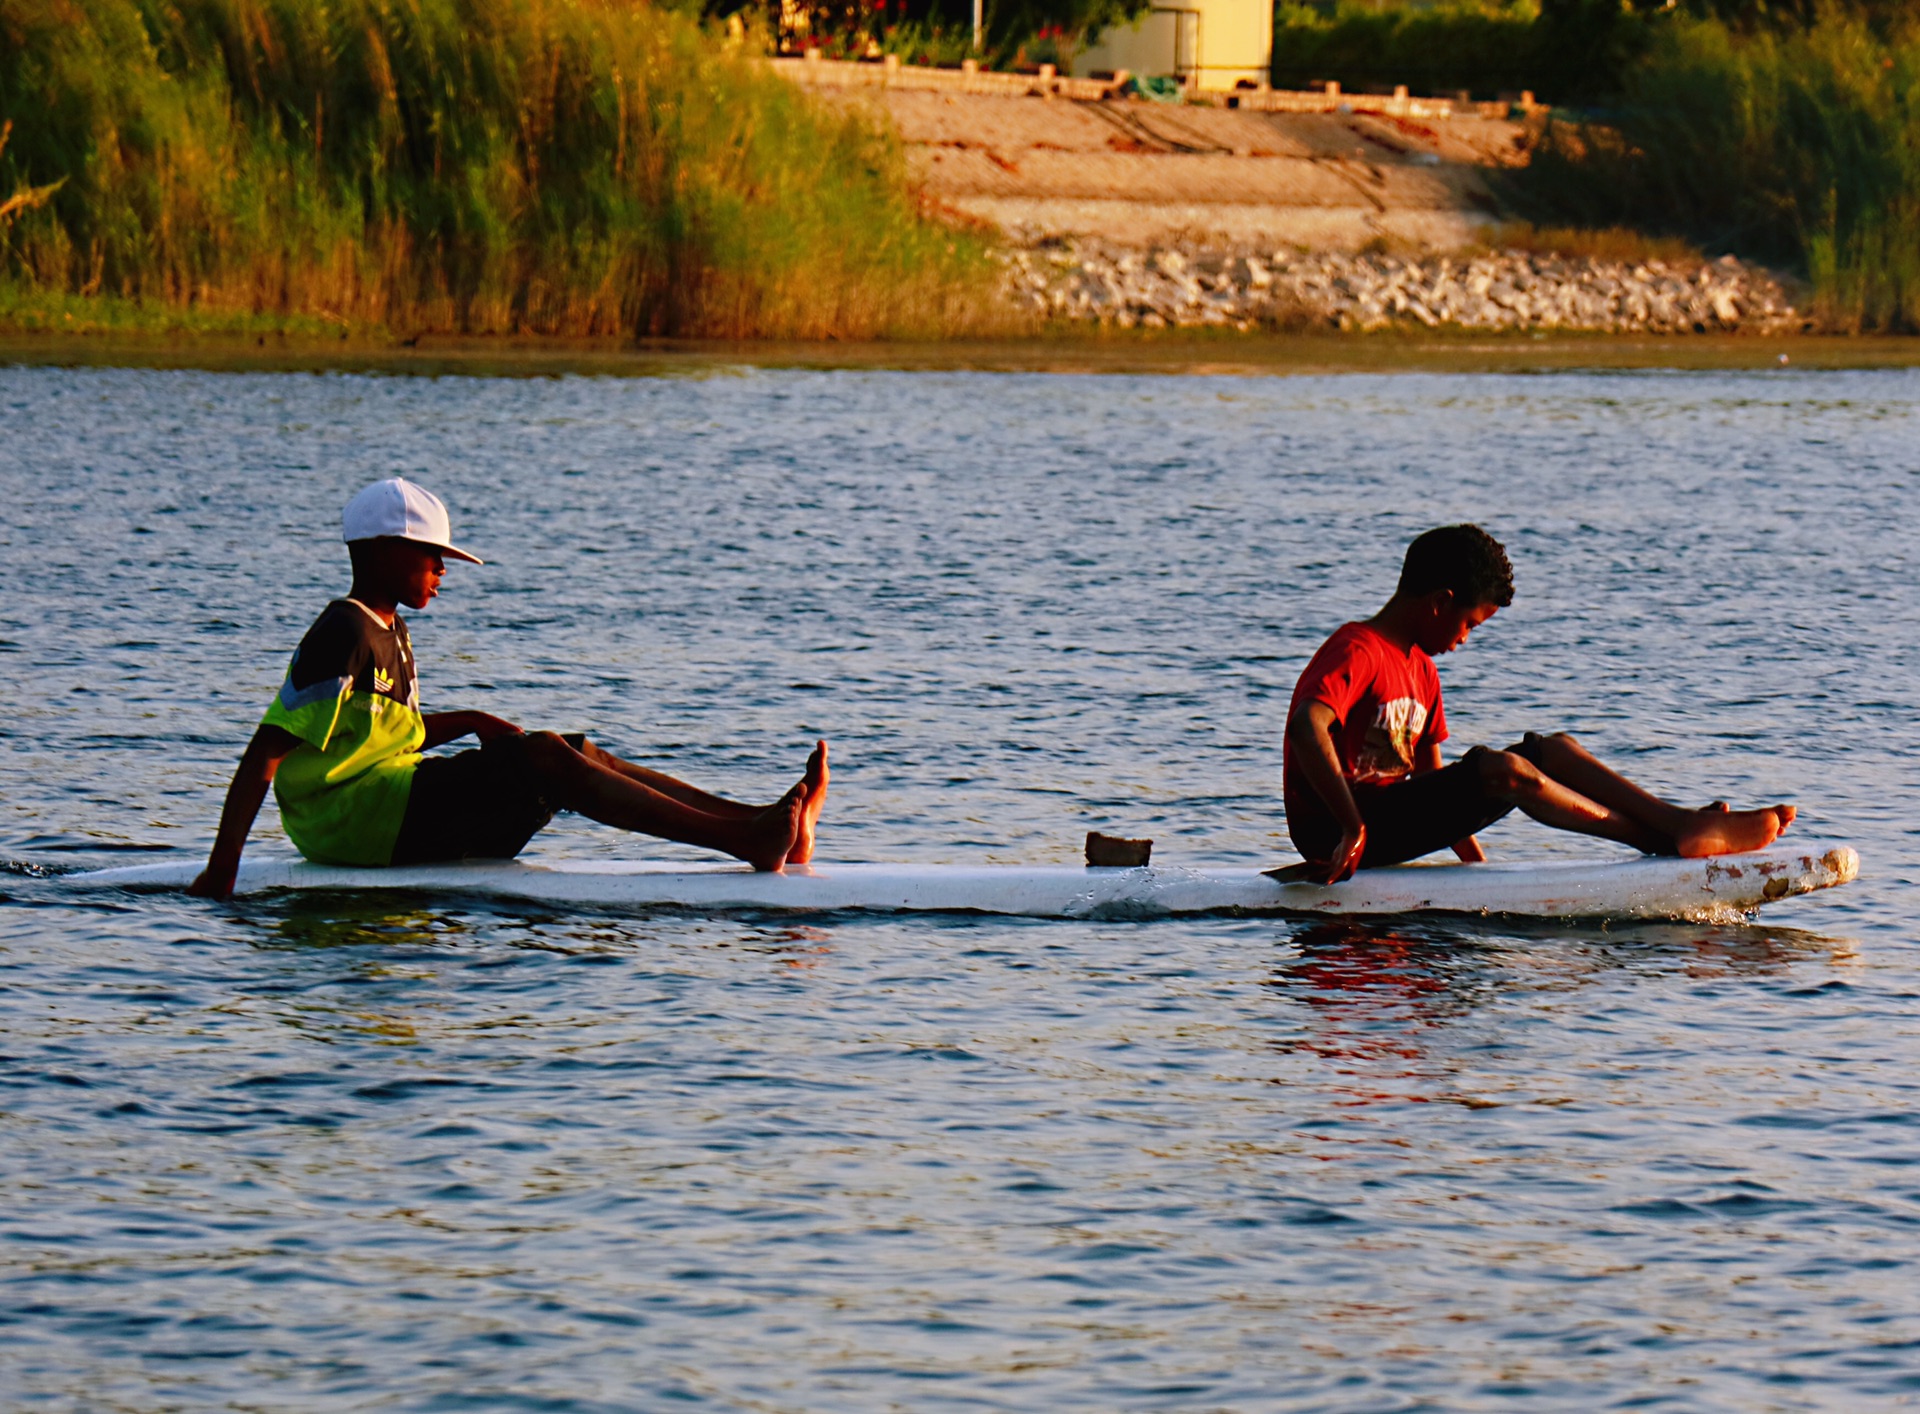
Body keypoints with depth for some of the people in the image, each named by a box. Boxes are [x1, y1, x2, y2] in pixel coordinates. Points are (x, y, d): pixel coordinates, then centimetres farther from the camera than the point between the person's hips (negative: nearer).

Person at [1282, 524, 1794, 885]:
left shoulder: (1419, 669, 20)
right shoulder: (1357, 653, -13)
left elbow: (1434, 782, 20)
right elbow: (1307, 728, -30)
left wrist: (1475, 859, 12)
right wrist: (1352, 829, -32)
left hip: (1396, 814, 10)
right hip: (1331, 835, -10)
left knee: (1553, 750, 0)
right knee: (1502, 771, -28)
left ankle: (1681, 822, -16)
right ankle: (1666, 839, -26)